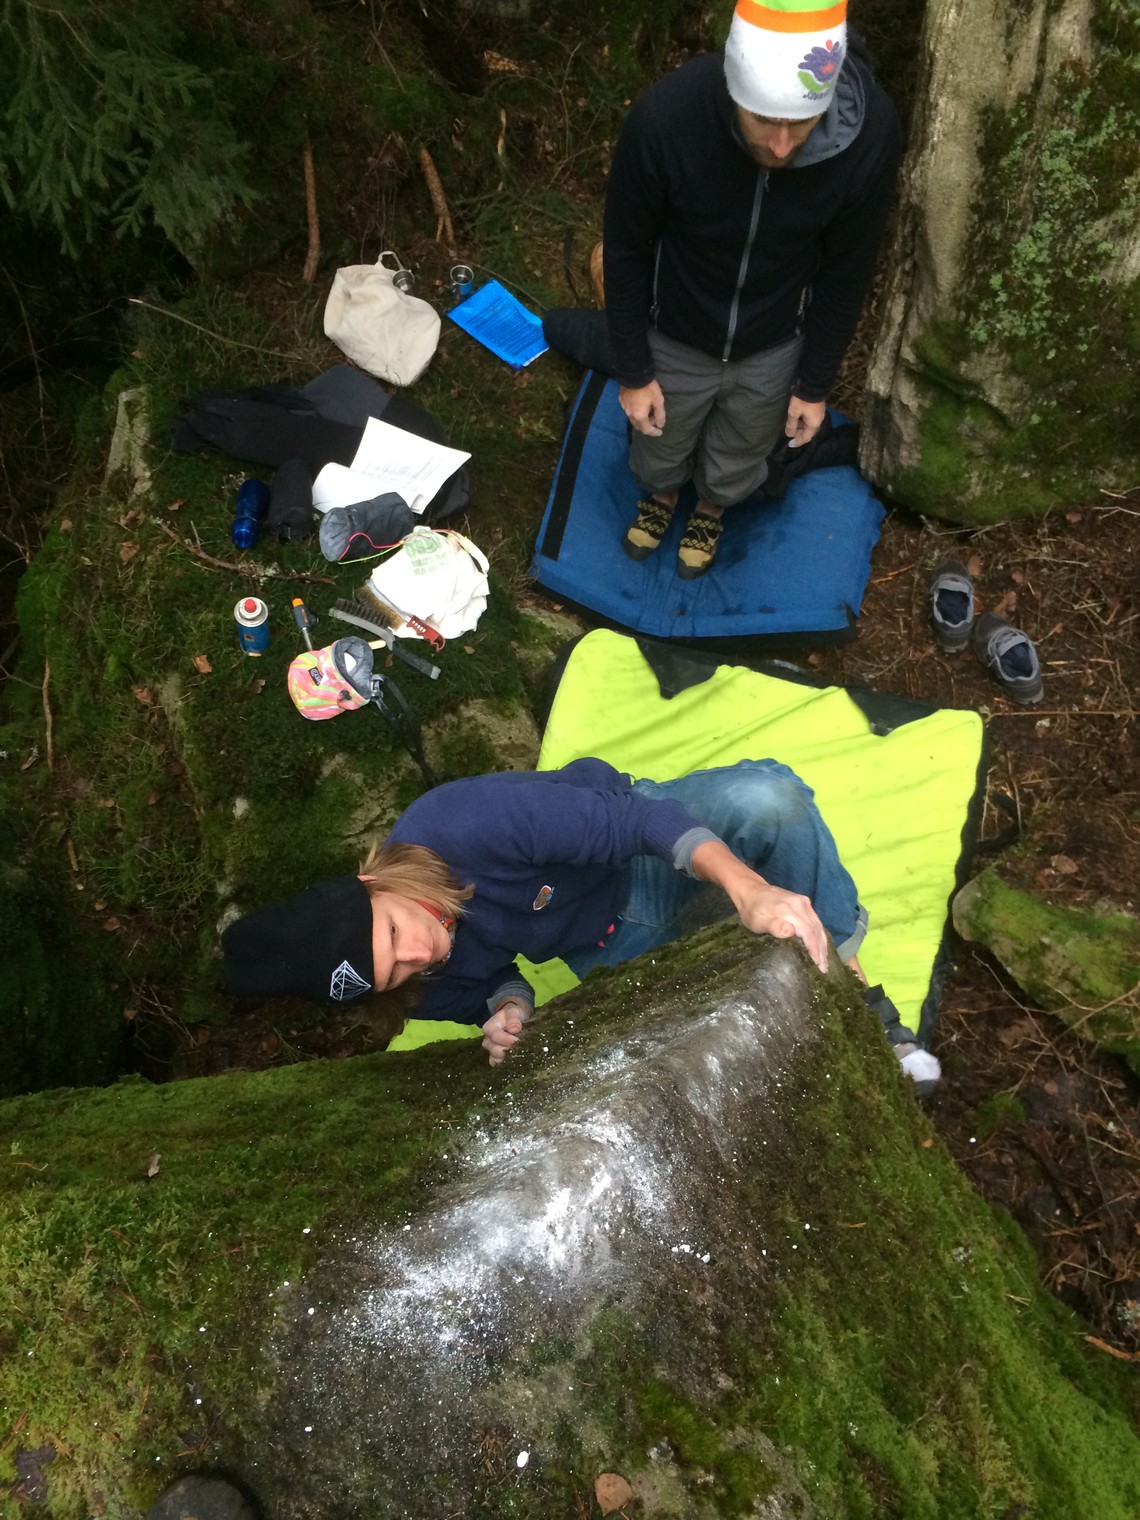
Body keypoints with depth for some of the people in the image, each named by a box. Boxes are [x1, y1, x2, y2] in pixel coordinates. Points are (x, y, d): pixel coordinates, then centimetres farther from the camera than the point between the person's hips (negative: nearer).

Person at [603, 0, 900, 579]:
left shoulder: (871, 132, -29)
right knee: (660, 443, 27)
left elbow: (847, 269, -11)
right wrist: (632, 370, -9)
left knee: (737, 458, 27)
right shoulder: (664, 118, -34)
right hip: (675, 338, -1)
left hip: (773, 348, 1)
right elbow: (626, 251, -16)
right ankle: (661, 494, 64)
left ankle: (711, 509, 63)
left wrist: (815, 383, -2)